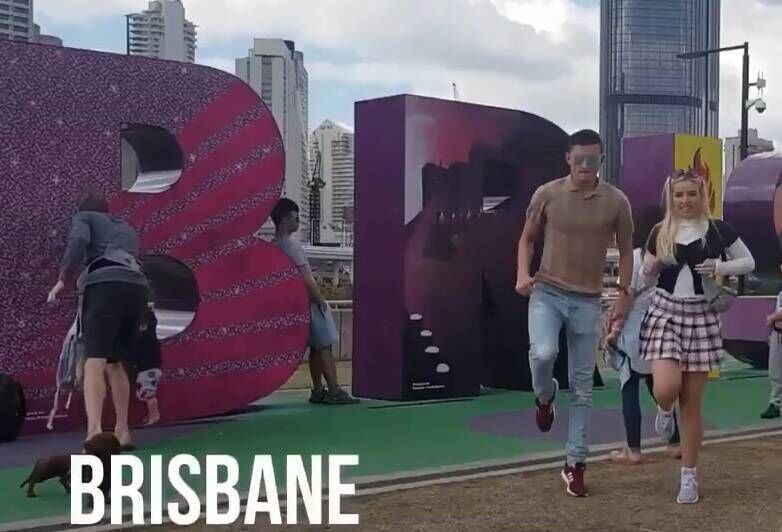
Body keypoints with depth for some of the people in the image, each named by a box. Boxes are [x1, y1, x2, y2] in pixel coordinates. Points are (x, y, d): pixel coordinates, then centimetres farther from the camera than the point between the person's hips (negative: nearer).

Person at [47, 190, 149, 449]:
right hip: (136, 287, 6)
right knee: (115, 362, 20)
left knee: (94, 363, -15)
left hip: (106, 285, -6)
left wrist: (63, 279, -4)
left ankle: (95, 434, -31)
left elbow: (78, 243, -2)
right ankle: (122, 431, 17)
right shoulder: (126, 229, 37)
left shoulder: (83, 217, 20)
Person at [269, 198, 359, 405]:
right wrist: (320, 299, -11)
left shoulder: (275, 245, 9)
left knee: (316, 347, 11)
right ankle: (334, 391, -8)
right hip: (310, 301, -9)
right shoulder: (291, 244, -18)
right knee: (324, 347, -7)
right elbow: (306, 278, -20)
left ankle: (318, 390, 13)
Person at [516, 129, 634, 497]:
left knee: (582, 387, 4)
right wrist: (523, 275, -8)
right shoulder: (547, 194, -3)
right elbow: (527, 238, 9)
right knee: (543, 352, -28)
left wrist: (624, 294, 1)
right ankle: (544, 397, 9)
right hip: (547, 292, -1)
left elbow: (625, 251, 9)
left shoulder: (616, 201, -2)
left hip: (588, 300, 1)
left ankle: (576, 465, 15)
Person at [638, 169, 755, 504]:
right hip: (665, 313, 1)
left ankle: (689, 475, 15)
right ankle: (665, 411, 20)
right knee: (666, 389, -20)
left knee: (691, 403, 2)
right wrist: (649, 269, -3)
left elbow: (749, 262, 7)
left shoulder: (718, 230, -1)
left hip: (701, 317, 0)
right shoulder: (660, 233, 4)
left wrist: (720, 267, -8)